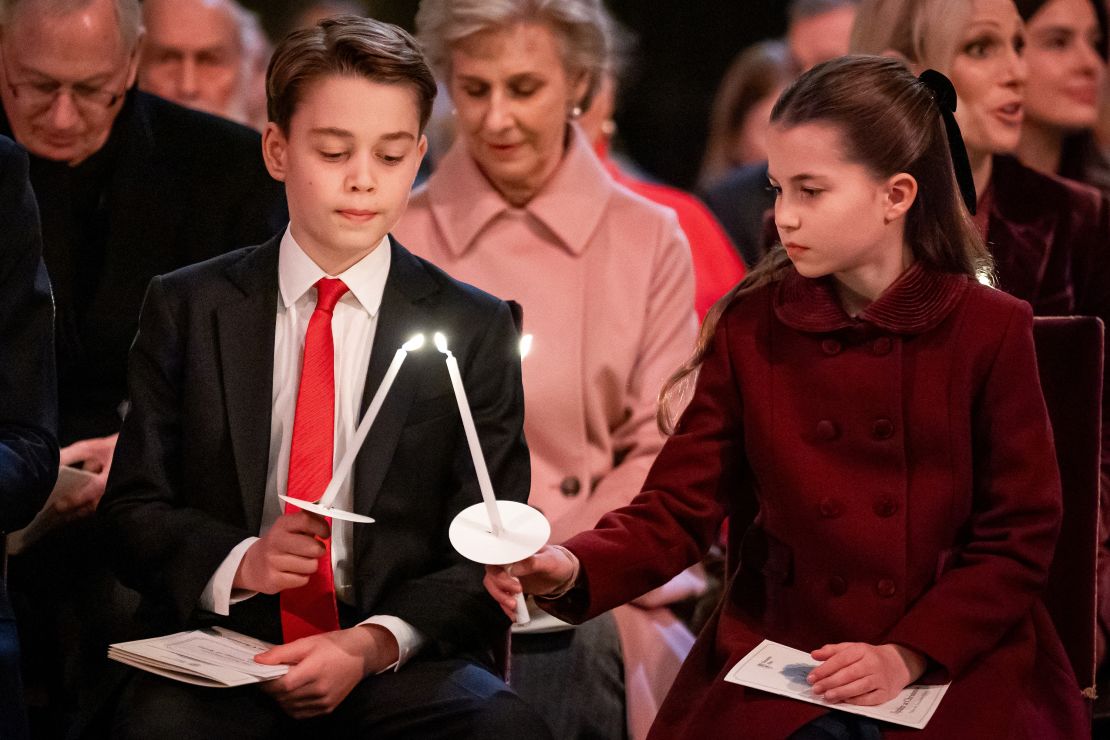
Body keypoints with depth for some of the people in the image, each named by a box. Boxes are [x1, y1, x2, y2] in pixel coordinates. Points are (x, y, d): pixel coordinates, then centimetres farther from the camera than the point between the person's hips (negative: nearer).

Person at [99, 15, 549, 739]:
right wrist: (237, 562, -13)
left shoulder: (476, 329, 7)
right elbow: (133, 508, 9)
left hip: (403, 658, 1)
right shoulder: (186, 308, 10)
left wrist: (374, 644, -16)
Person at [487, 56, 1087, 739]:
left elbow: (1020, 538, 0)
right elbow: (677, 509, 1)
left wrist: (909, 655, -11)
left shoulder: (989, 330, -2)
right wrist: (573, 570, -19)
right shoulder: (751, 328, 4)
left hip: (957, 662, -1)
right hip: (778, 663, 1)